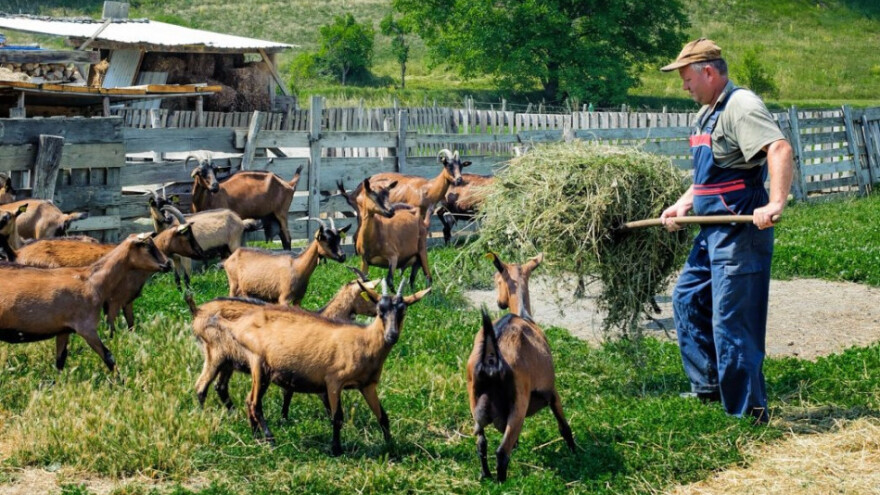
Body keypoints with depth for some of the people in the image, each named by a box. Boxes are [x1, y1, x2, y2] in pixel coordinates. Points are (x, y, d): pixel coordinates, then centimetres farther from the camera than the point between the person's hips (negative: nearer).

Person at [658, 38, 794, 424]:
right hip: (713, 232, 11)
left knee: (732, 321, -8)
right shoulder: (707, 113, 16)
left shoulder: (741, 106, -16)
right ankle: (708, 386, 29)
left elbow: (780, 150, -30)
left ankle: (749, 412, -1)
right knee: (688, 299, 19)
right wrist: (684, 204, 14)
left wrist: (775, 204, -40)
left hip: (740, 232, -11)